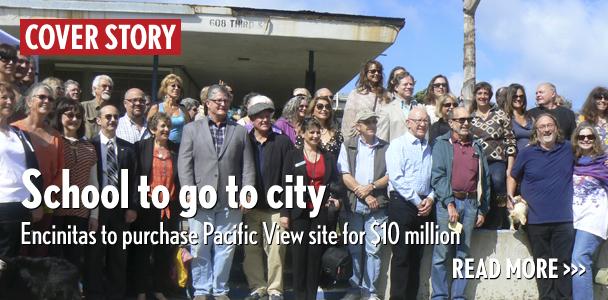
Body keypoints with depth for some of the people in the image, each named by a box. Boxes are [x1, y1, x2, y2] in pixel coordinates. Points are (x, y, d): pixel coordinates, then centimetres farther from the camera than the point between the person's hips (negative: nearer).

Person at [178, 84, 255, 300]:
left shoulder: (240, 131, 12)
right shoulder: (191, 129, 9)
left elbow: (247, 166, 7)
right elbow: (184, 163, 2)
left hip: (230, 201, 1)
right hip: (200, 199, -1)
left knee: (225, 248, 7)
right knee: (200, 248, 4)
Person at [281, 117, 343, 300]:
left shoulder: (329, 157, 10)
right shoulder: (293, 156, 2)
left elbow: (335, 182, 14)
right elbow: (286, 185, -1)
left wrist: (336, 198, -8)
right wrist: (284, 213, -6)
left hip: (322, 212, 2)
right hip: (299, 212, -2)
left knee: (316, 254, 5)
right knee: (299, 253, 2)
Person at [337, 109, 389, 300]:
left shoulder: (385, 148, 9)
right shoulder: (348, 146, 7)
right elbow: (344, 175, -2)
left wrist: (371, 187, -12)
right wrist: (363, 195, -9)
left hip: (377, 206, 0)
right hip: (353, 204, 0)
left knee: (373, 249, 0)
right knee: (354, 248, 7)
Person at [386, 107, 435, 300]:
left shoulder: (430, 148, 15)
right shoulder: (398, 145, -3)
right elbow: (396, 178, -12)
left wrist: (430, 199, -3)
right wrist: (417, 201, -12)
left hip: (424, 206, 6)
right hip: (402, 203, -6)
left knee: (416, 255, 10)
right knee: (401, 255, -4)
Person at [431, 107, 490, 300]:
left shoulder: (477, 147, 15)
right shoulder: (442, 144, 3)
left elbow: (484, 179, 14)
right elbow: (437, 176, -7)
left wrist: (483, 209, 9)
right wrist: (450, 204, -14)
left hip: (471, 203, 4)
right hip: (447, 202, -4)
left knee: (464, 253, 9)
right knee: (442, 253, -3)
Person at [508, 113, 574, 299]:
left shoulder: (569, 149, 5)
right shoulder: (527, 153, 3)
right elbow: (513, 177, 15)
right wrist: (510, 198, 3)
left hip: (563, 220, 0)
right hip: (536, 220, 0)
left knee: (563, 263, 2)